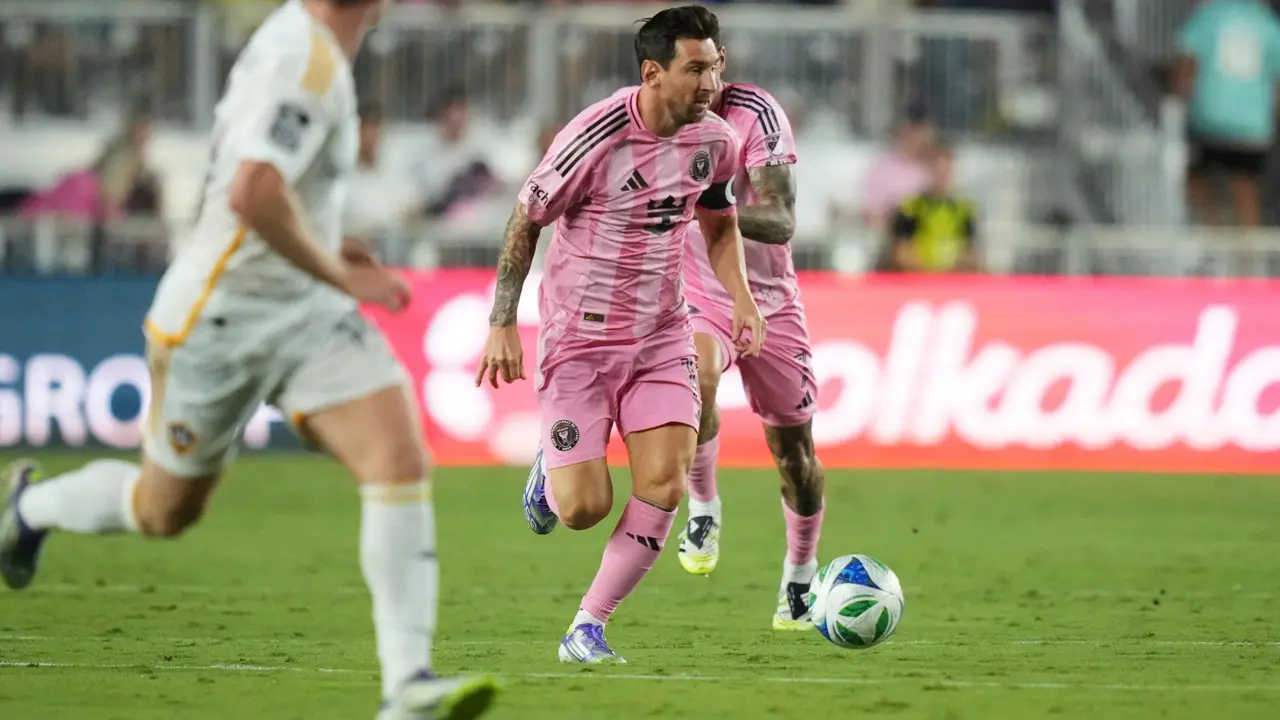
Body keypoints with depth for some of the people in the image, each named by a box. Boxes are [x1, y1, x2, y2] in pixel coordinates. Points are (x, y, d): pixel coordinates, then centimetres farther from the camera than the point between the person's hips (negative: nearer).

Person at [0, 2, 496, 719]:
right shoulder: (306, 60, -23)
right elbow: (251, 196, -35)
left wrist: (335, 248, 13)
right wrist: (338, 274, -23)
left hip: (310, 312, 8)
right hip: (220, 318, -8)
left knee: (401, 459, -15)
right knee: (166, 511, 14)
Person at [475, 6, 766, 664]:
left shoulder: (714, 140, -2)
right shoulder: (594, 138, -19)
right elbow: (525, 222, -7)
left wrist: (742, 301, 3)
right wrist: (502, 325, -9)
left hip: (661, 337, 4)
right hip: (579, 338, -4)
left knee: (664, 486, -13)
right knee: (585, 507, -9)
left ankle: (586, 629, 1)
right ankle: (550, 473, 30)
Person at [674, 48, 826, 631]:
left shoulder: (758, 113, -18)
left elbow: (782, 223, -27)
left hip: (770, 300, 0)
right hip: (697, 296, 0)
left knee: (792, 446, 7)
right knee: (695, 375, -35)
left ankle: (800, 578, 29)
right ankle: (703, 509, -14)